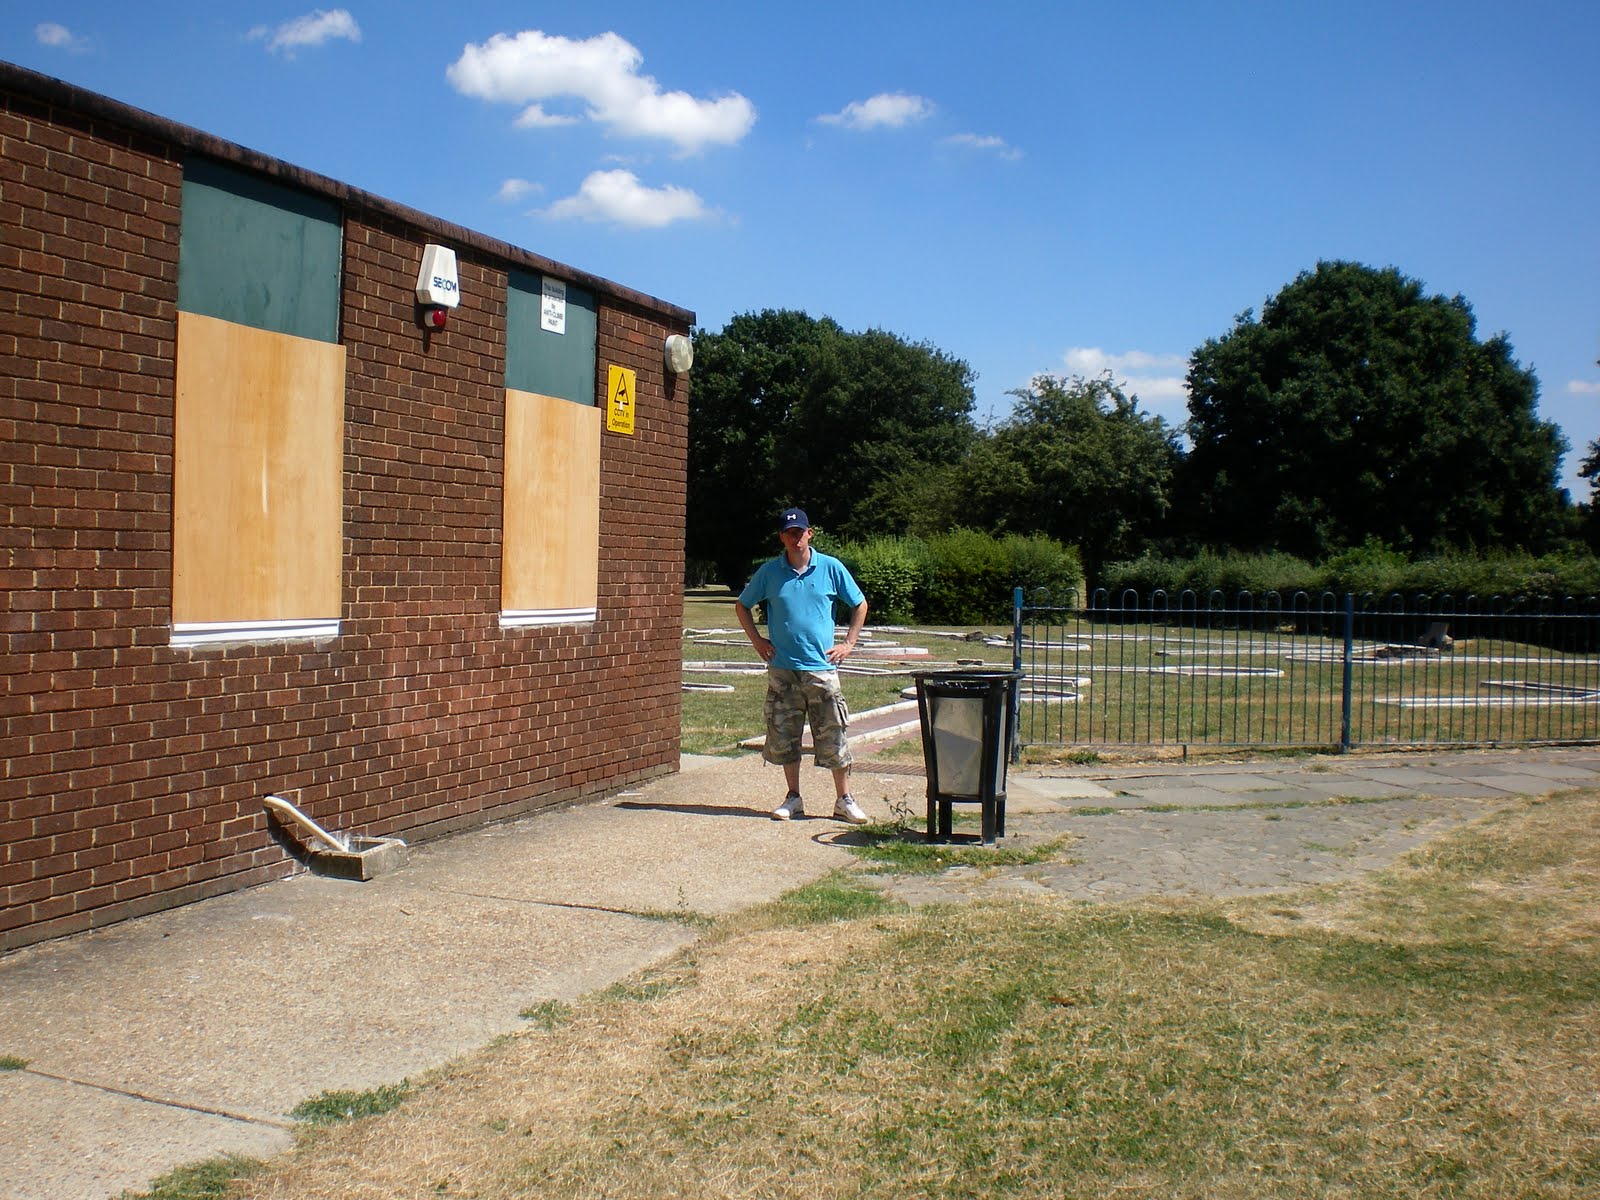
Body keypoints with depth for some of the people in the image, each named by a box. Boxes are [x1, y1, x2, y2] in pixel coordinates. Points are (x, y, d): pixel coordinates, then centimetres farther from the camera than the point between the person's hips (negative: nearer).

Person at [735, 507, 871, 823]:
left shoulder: (831, 568, 0)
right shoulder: (769, 571, 2)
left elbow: (860, 605, 11)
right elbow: (742, 606, 15)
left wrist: (848, 643, 4)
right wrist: (757, 640, 6)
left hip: (822, 667, -1)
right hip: (782, 669, 2)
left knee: (833, 737, 1)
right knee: (784, 736, 7)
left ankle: (844, 800, 11)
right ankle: (793, 798, 20)